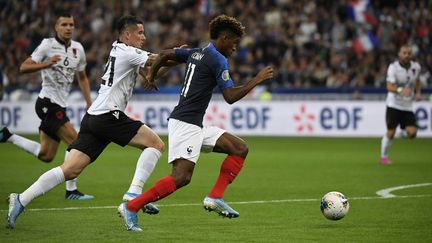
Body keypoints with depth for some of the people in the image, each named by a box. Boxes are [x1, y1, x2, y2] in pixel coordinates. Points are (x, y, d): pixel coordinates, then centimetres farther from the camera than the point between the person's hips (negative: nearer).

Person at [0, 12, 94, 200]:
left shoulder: (78, 48, 10)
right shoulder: (47, 45, -9)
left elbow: (82, 77, 22)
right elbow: (23, 67, -15)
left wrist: (89, 103, 14)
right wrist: (46, 64, -30)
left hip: (60, 105, 8)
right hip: (48, 102, -8)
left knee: (45, 155, 8)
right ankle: (71, 191, -6)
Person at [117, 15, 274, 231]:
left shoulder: (197, 53, 16)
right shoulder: (218, 59, -10)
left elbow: (164, 55, 21)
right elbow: (230, 97, -14)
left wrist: (151, 77, 34)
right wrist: (257, 80, -6)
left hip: (195, 127, 10)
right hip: (185, 123, -10)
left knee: (240, 148, 7)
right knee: (181, 177, -19)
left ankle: (215, 197, 1)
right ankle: (131, 207, -14)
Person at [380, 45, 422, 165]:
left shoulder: (416, 67, 0)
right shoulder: (393, 67, -14)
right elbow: (389, 87, -24)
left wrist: (418, 93, 6)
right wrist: (401, 90, -44)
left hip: (408, 106, 4)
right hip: (394, 105, -3)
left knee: (412, 133, -11)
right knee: (390, 133, -3)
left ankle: (403, 131, 24)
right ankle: (383, 157, 18)